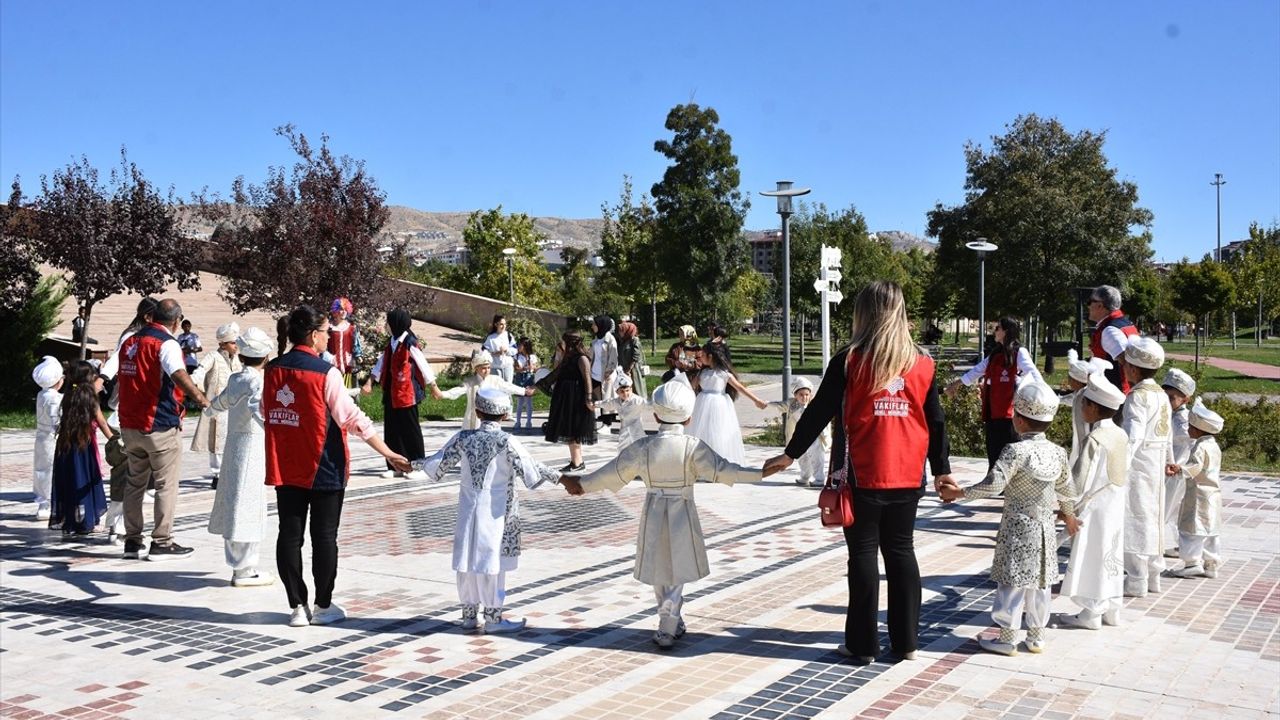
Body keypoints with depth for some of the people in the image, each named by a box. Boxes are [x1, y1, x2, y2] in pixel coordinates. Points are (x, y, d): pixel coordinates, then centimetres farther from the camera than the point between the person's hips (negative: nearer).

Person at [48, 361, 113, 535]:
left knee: (67, 481, 10)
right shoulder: (90, 398, -6)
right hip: (85, 444, -4)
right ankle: (85, 521, 6)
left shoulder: (68, 396, 6)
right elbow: (101, 423, -6)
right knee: (85, 481, 3)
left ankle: (65, 520, 15)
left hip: (65, 445, 5)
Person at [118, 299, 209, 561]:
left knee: (135, 482, 16)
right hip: (160, 426, -7)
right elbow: (179, 374, -32)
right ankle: (161, 543, 4)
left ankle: (132, 541, 19)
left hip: (130, 425, 7)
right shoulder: (166, 343, -13)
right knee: (166, 485, 2)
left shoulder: (129, 342, 12)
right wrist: (200, 397, -39)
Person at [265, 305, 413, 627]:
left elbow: (267, 416, 11)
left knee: (289, 535, 9)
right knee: (324, 536, 6)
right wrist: (389, 454, -10)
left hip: (284, 468, 5)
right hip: (323, 469, -5)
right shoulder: (325, 373, -15)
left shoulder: (272, 370, 2)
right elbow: (353, 419, -15)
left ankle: (297, 606, 14)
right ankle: (323, 606, 15)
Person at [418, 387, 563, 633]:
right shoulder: (505, 441, -12)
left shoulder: (463, 437, 1)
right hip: (496, 512, -4)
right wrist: (558, 477, -4)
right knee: (492, 562, 2)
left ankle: (469, 615, 21)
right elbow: (530, 468, -13)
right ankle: (493, 618, 9)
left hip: (469, 509, 4)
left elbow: (438, 464, 8)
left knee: (468, 561, 11)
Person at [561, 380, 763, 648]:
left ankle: (675, 622, 25)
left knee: (660, 571, 16)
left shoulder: (643, 446, -5)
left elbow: (613, 472, 3)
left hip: (654, 513, 2)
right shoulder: (692, 446, -12)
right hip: (682, 514, -2)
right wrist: (759, 473, -9)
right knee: (677, 571, 7)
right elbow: (721, 470, -14)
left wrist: (581, 483, 17)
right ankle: (667, 629, 7)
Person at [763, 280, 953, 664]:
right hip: (908, 477, 4)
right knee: (901, 551, 13)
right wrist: (942, 470, 20)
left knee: (863, 553, 3)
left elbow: (820, 411, -5)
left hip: (862, 477, -3)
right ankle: (906, 640, 18)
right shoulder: (922, 363, 3)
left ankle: (863, 644, 7)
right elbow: (936, 421, 9)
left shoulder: (849, 361, -7)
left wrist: (791, 453, 5)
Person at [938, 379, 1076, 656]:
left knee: (1013, 581, 2)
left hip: (1018, 528, -6)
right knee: (1040, 582, 13)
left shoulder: (1016, 451, -18)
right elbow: (1065, 490, 13)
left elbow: (992, 486, -26)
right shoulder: (1058, 452, 1)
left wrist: (957, 493, -18)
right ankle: (1036, 636, 23)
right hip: (1045, 528, 6)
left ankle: (1008, 638, 8)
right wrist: (1069, 515, 30)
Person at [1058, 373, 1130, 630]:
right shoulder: (1121, 435, 3)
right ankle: (1112, 607, 25)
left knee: (1091, 558, 2)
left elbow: (1081, 481, -20)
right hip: (1116, 507, 8)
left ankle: (1091, 613, 9)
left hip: (1094, 509, -8)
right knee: (1111, 556, 16)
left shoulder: (1093, 440, -21)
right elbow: (1124, 474, 10)